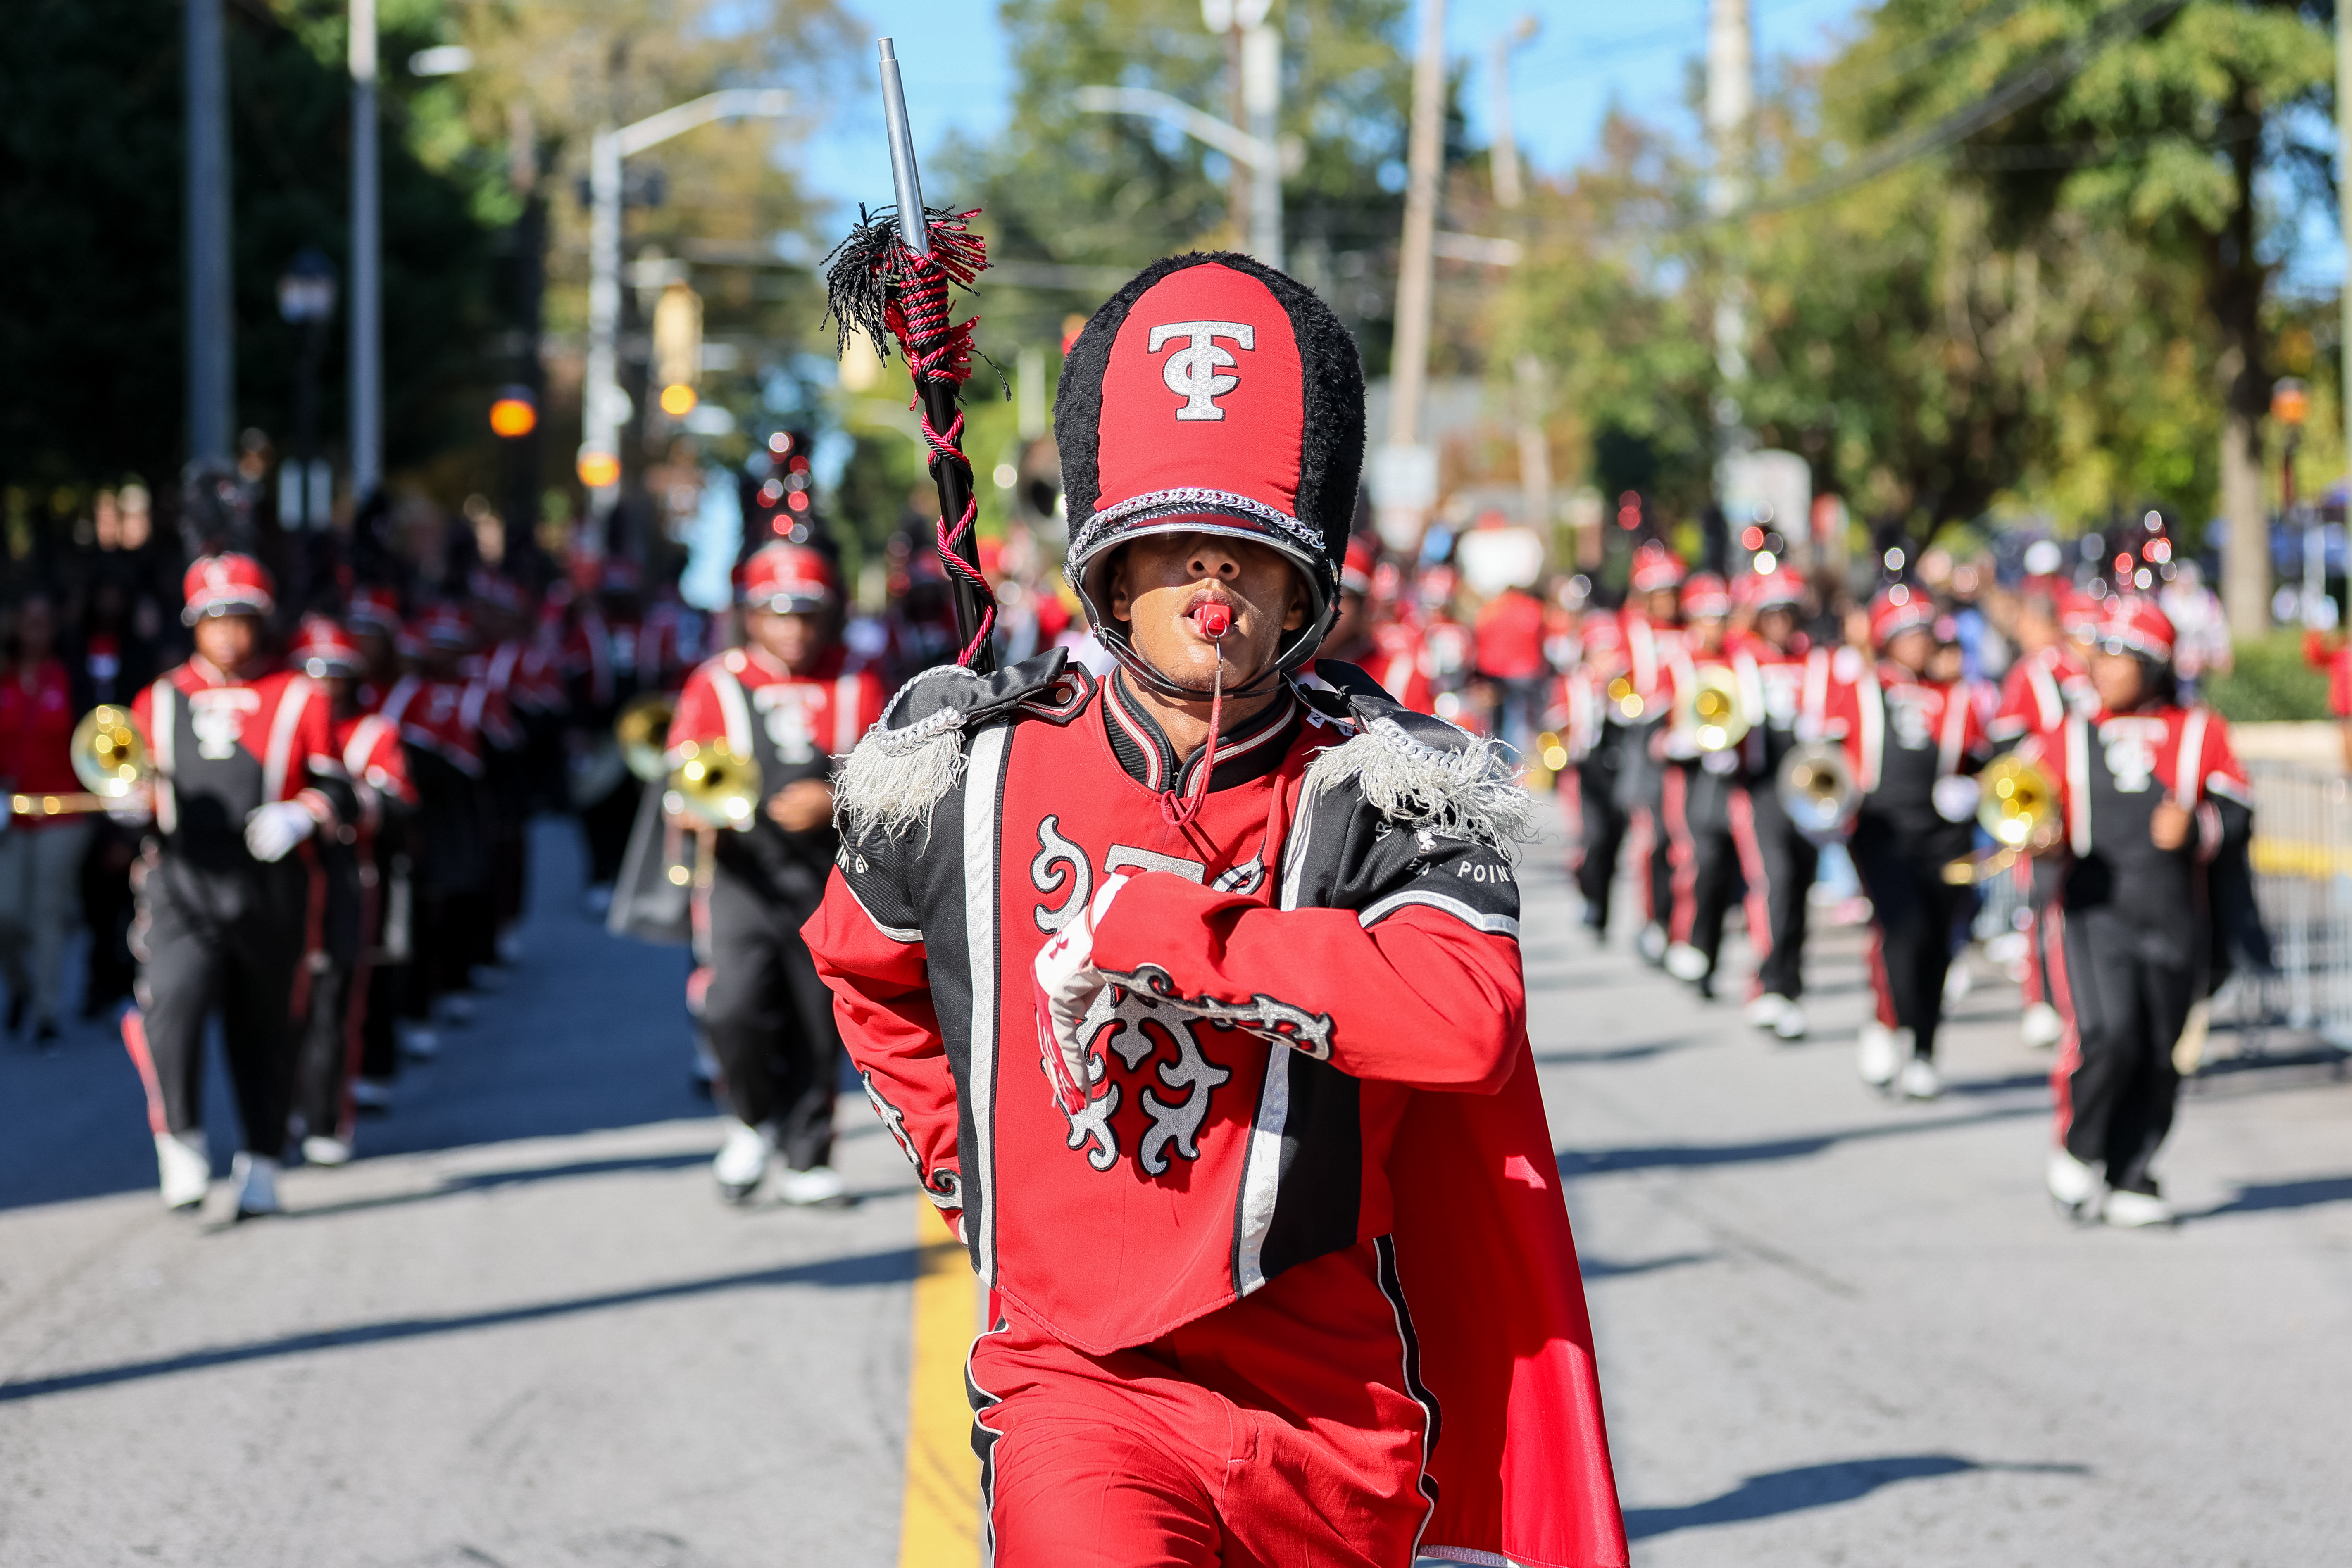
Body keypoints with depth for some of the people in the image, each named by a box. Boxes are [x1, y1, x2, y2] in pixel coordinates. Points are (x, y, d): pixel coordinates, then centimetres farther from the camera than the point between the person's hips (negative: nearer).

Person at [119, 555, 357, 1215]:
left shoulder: (298, 699, 9)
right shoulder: (160, 701, 14)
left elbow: (336, 788, 5)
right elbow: (138, 787, 20)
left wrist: (301, 815, -16)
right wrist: (135, 800, -4)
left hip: (267, 887, 0)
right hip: (182, 884, 0)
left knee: (263, 1029, 8)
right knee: (171, 1005, -22)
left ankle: (260, 1166, 20)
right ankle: (182, 1146, -13)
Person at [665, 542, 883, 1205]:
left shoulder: (857, 685, 7)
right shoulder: (719, 684, 5)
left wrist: (834, 803, -11)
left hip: (829, 879, 1)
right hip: (746, 875, -1)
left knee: (818, 1025, 4)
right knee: (734, 1008, -18)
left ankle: (808, 1159, 19)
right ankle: (754, 1121, 8)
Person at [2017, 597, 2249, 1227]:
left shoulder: (2200, 733, 8)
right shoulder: (2066, 739, 10)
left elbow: (2238, 811, 3)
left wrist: (2196, 828, -17)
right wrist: (2041, 836, -9)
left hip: (2175, 921, 2)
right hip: (2094, 911, -2)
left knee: (2158, 1058, 4)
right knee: (2108, 1034, -20)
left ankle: (2129, 1180, 16)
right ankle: (2076, 1150, 2)